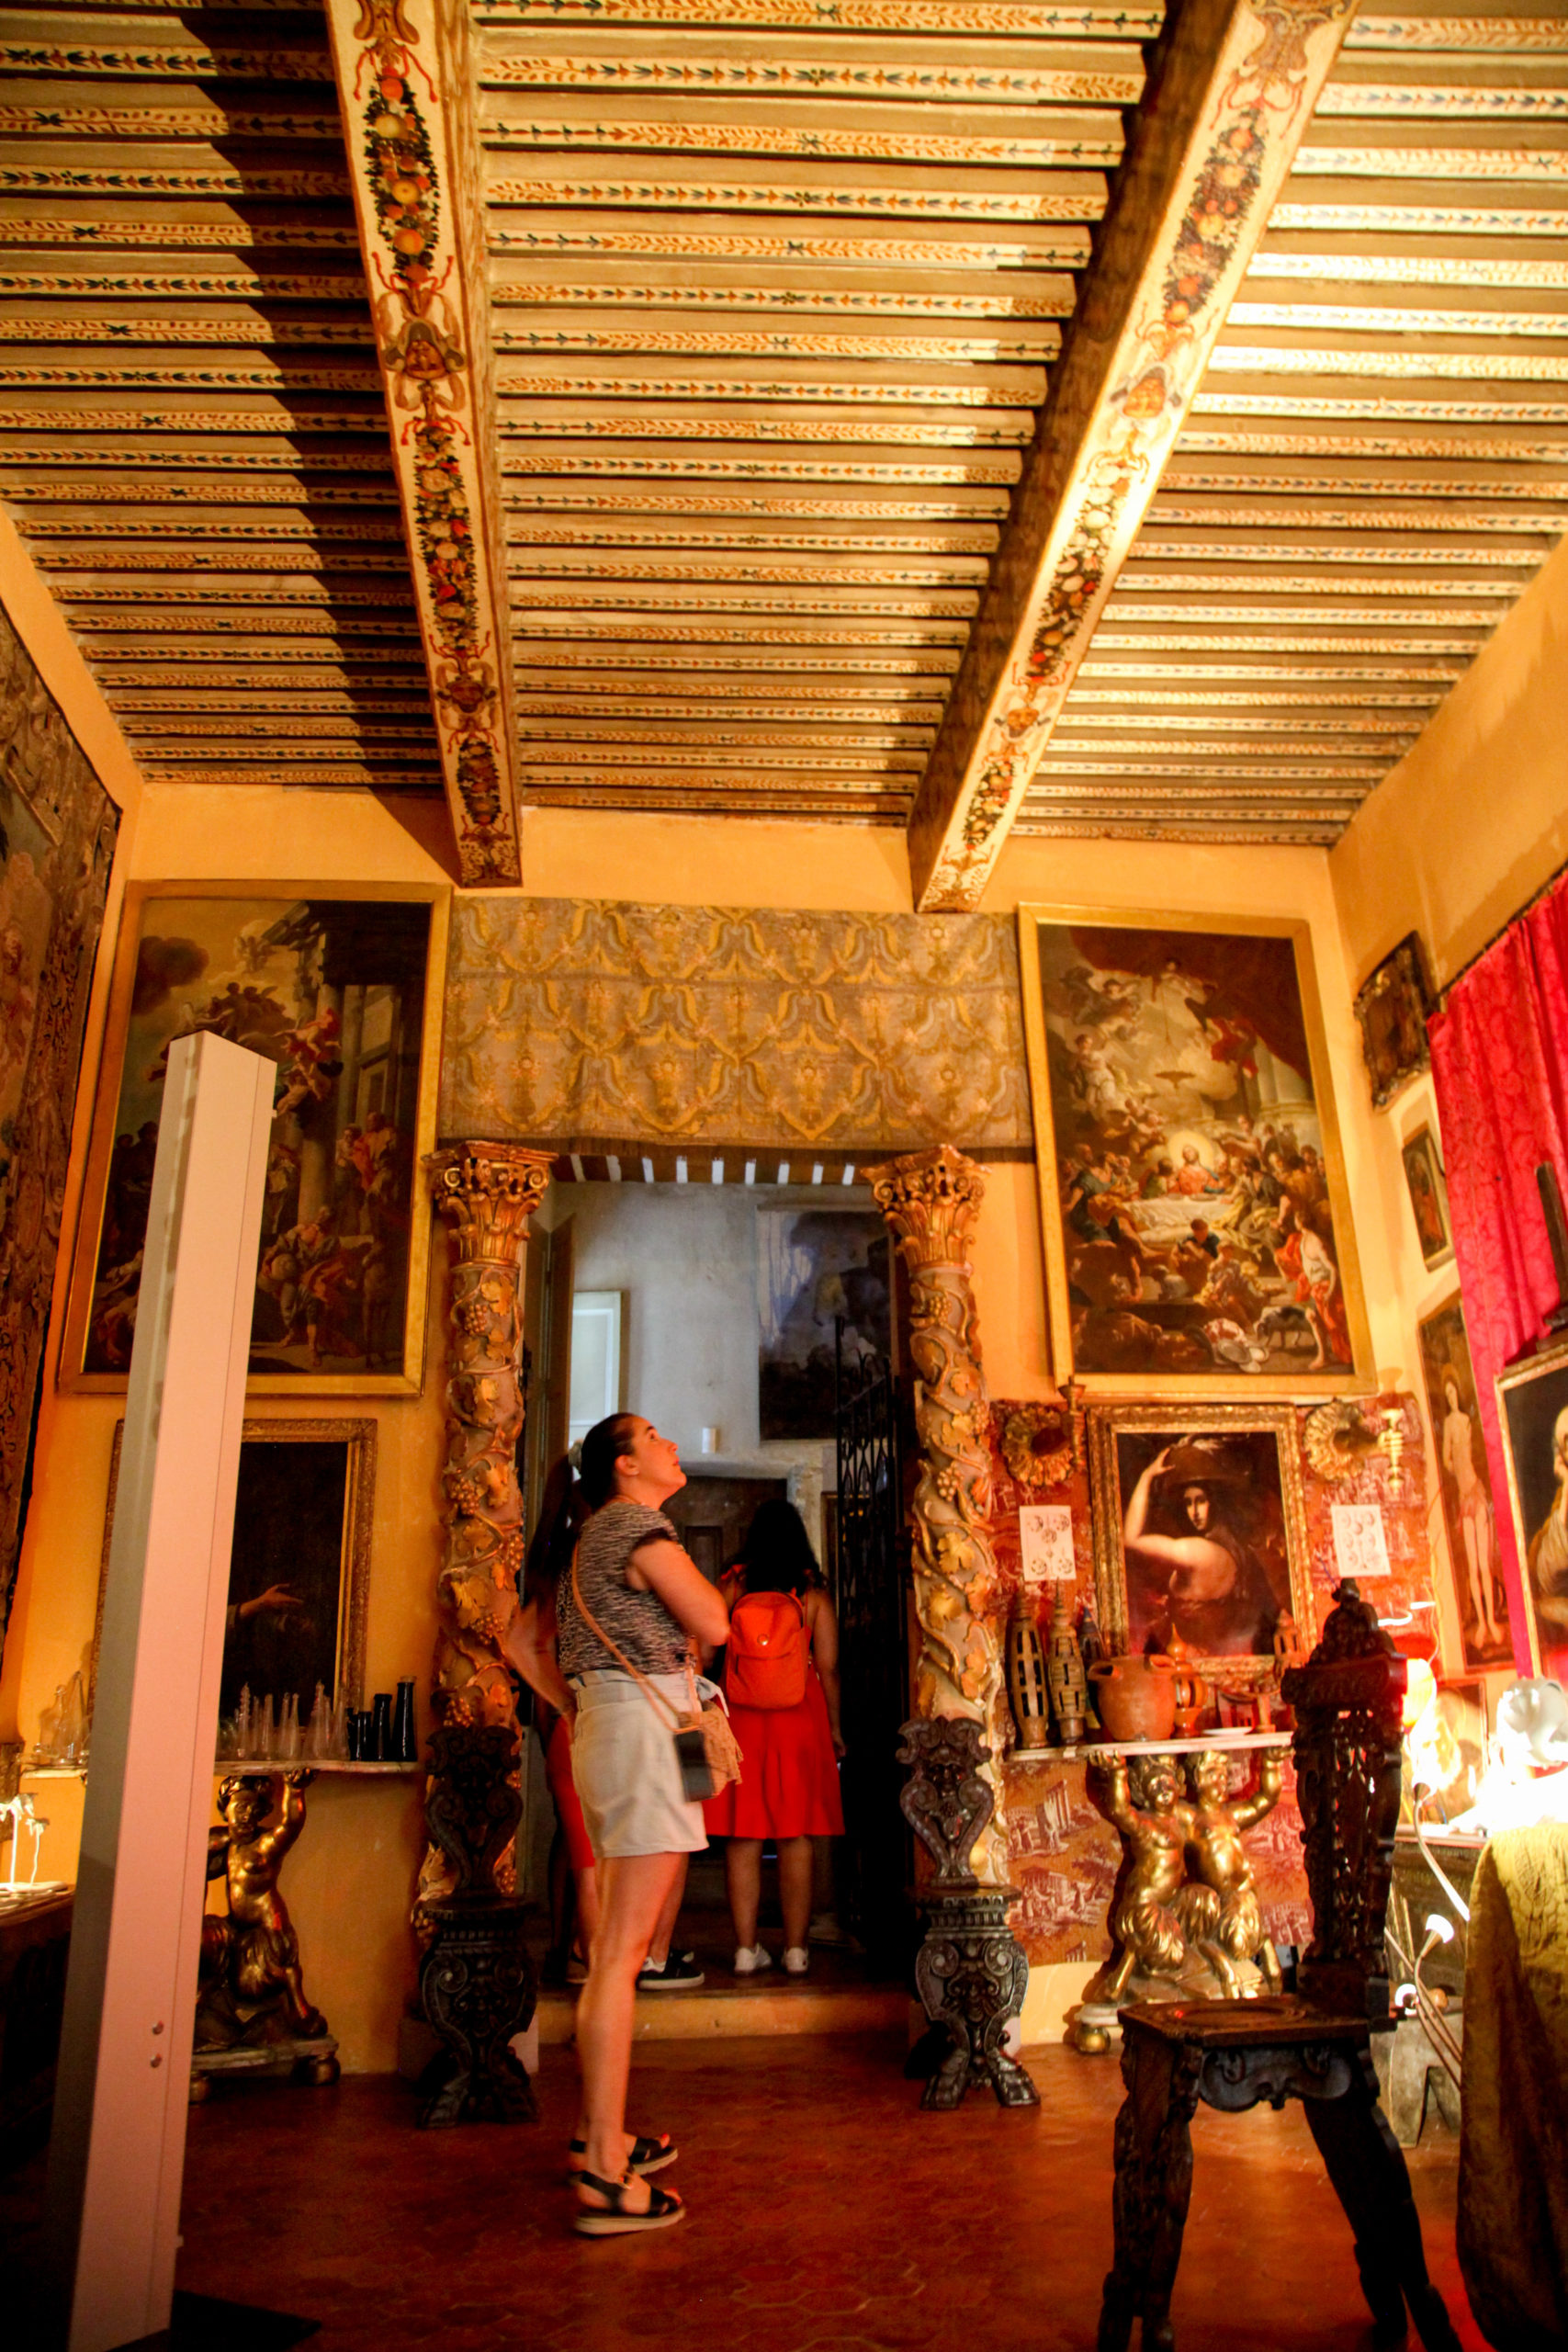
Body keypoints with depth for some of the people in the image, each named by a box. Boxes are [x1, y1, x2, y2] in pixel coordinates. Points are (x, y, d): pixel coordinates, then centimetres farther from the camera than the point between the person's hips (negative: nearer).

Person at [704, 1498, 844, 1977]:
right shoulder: (813, 1597, -2)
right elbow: (828, 1670, -2)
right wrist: (835, 1727, 9)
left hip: (739, 1720, 1)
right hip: (798, 1721, -1)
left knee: (742, 1838, 7)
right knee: (795, 1839, 6)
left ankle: (746, 1948, 9)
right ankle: (795, 1950, 10)